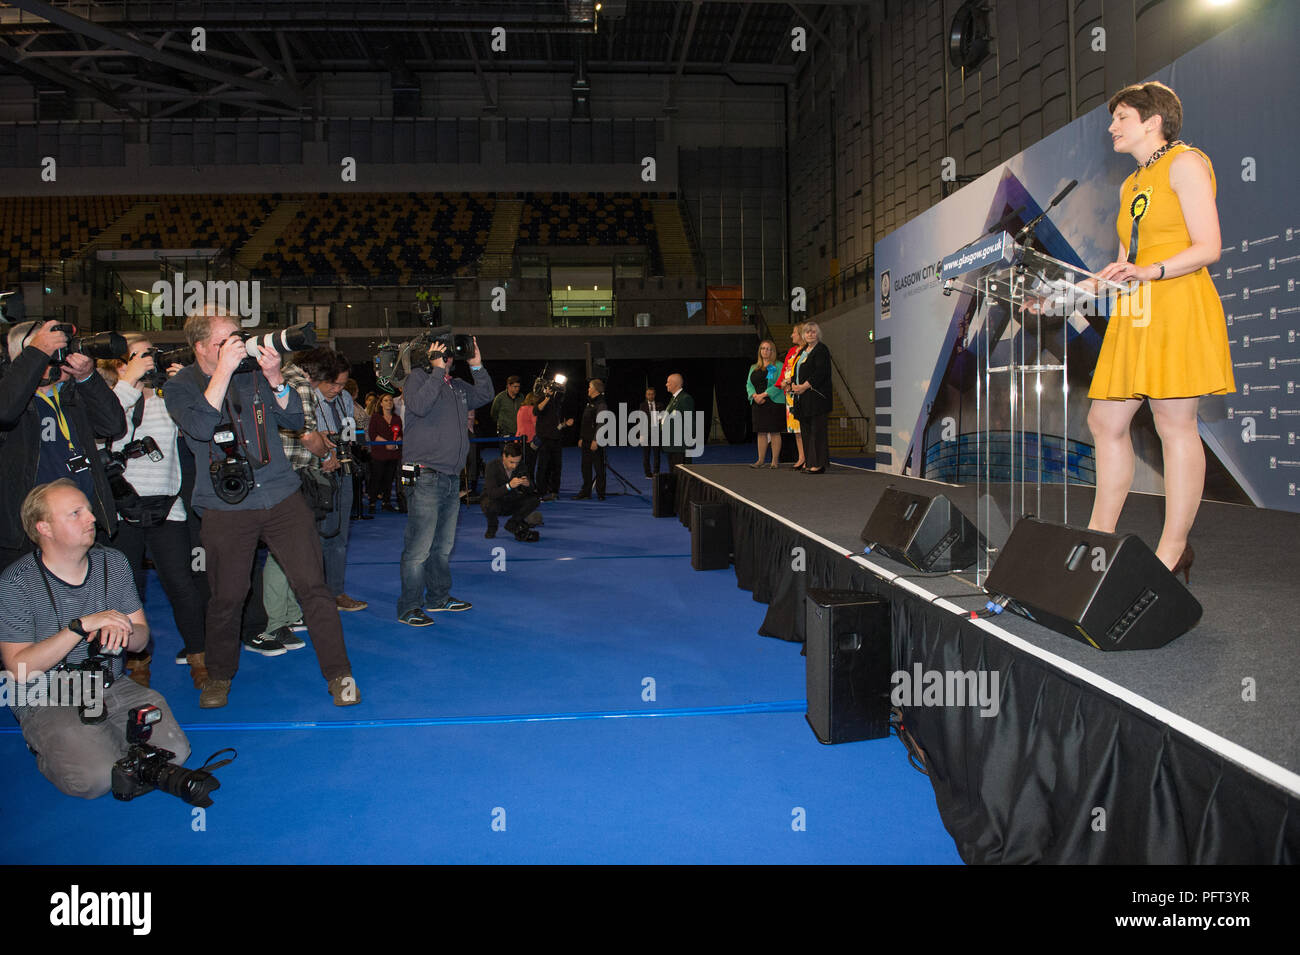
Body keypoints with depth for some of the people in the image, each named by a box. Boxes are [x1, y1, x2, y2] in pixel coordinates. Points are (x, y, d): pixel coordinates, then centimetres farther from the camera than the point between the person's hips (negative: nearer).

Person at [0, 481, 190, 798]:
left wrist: (122, 631, -20)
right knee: (97, 777, -23)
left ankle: (103, 742, 13)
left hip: (113, 686, 4)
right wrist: (82, 626, -25)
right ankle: (50, 750, 9)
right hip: (47, 701, -4)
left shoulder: (113, 563, 3)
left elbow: (141, 637, 5)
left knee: (173, 752, -15)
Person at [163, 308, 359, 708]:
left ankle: (338, 674, 7)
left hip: (283, 497, 2)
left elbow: (294, 420, 7)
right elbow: (200, 427, -17)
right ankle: (219, 675, 30)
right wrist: (224, 371, -19)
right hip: (225, 507, -1)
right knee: (226, 597, 5)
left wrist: (275, 379, -7)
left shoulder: (253, 373, 9)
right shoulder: (179, 387, 3)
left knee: (313, 585, -2)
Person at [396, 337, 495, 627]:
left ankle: (439, 597, 27)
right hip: (425, 477, -7)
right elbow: (419, 405, -18)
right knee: (419, 546, -8)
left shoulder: (457, 385, 19)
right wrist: (437, 370, -14)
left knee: (444, 544, 15)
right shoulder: (418, 377, -1)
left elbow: (485, 396, 20)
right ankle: (409, 607, 0)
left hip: (452, 477, 8)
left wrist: (477, 367, 9)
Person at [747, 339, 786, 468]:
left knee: (774, 432, -3)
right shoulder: (754, 368, 17)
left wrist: (763, 394, -18)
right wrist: (754, 395, -9)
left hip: (774, 403, -5)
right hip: (758, 404, 5)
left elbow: (779, 384, -11)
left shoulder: (778, 366, 0)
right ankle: (760, 460, 10)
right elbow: (748, 384, 11)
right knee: (761, 432, 6)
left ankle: (775, 461, 1)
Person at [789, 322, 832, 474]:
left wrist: (805, 386, -20)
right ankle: (810, 463, 11)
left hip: (816, 397, -9)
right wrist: (794, 385, 2)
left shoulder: (821, 350, -5)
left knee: (817, 430, -9)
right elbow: (797, 372, 22)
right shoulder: (804, 351, 21)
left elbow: (821, 372, -16)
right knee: (806, 431, 8)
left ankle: (819, 464, -9)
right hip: (803, 398, 9)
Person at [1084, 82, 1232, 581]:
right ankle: (1100, 536, 11)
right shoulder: (1131, 184, 23)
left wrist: (1151, 271, -24)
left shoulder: (1185, 162, -1)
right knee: (1105, 420, 4)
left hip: (1178, 307, -8)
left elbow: (1207, 247, -10)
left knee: (1174, 423, -8)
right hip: (1136, 316, 9)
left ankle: (1173, 551, -4)